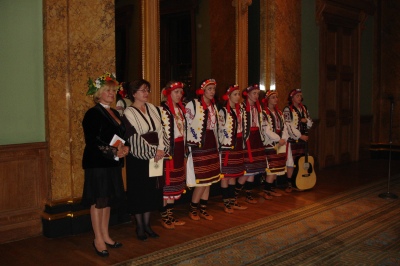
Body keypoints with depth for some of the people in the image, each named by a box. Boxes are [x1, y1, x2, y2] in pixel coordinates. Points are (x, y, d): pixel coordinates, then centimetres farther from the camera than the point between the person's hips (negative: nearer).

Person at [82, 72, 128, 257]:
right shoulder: (92, 114, -11)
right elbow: (92, 142, -17)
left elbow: (121, 136, 17)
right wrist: (114, 152, -21)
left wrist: (125, 148, -5)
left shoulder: (114, 113, 13)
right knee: (98, 201, 1)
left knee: (108, 200, 13)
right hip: (97, 164, -7)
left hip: (113, 164, 8)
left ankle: (105, 236, 24)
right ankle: (98, 240, 12)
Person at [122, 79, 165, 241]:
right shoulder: (128, 113, -8)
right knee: (138, 191, 4)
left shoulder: (153, 109, 9)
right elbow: (134, 137, -15)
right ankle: (139, 226, 17)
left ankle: (147, 224, 22)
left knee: (152, 190, 10)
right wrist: (152, 152, -15)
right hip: (138, 157, -5)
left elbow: (160, 130, 4)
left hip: (155, 156, 5)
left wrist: (160, 149, -10)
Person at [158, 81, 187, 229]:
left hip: (179, 149, 8)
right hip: (168, 150, -8)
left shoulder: (180, 109, 13)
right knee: (166, 183, -1)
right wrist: (165, 151, -18)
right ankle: (164, 218, 12)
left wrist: (184, 150, 16)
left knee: (175, 184, 12)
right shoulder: (162, 110, -11)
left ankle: (170, 215, 23)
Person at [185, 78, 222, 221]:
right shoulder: (192, 104, -9)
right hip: (197, 147, -7)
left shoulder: (213, 106, 13)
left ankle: (203, 209, 22)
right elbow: (185, 125, -10)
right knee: (202, 180, -5)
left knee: (209, 179, 9)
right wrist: (188, 146, -12)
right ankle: (193, 209, 14)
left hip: (211, 145, 7)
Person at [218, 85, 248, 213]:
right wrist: (224, 146, -14)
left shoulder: (240, 110, 13)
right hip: (226, 148, -7)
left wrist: (242, 145, 15)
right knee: (225, 175, 1)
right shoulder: (223, 111, -9)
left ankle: (233, 201, 22)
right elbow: (220, 131, -11)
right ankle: (226, 203, 9)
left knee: (234, 175, 13)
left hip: (238, 147, 7)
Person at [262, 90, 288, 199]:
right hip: (270, 144, -7)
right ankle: (266, 191, -4)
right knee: (272, 168, -12)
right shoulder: (264, 113, -6)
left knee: (277, 168, 7)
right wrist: (279, 139, -14)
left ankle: (271, 189, 16)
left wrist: (284, 139, -4)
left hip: (281, 144, 7)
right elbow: (267, 130, -14)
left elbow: (284, 128, 12)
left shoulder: (279, 113, 18)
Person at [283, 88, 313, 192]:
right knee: (291, 162, -5)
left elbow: (310, 124, 18)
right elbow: (289, 126, -14)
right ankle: (289, 184, 3)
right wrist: (300, 136, -15)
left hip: (303, 139, 6)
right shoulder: (288, 110, -5)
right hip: (293, 140, -6)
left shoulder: (304, 109, 15)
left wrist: (306, 120, -5)